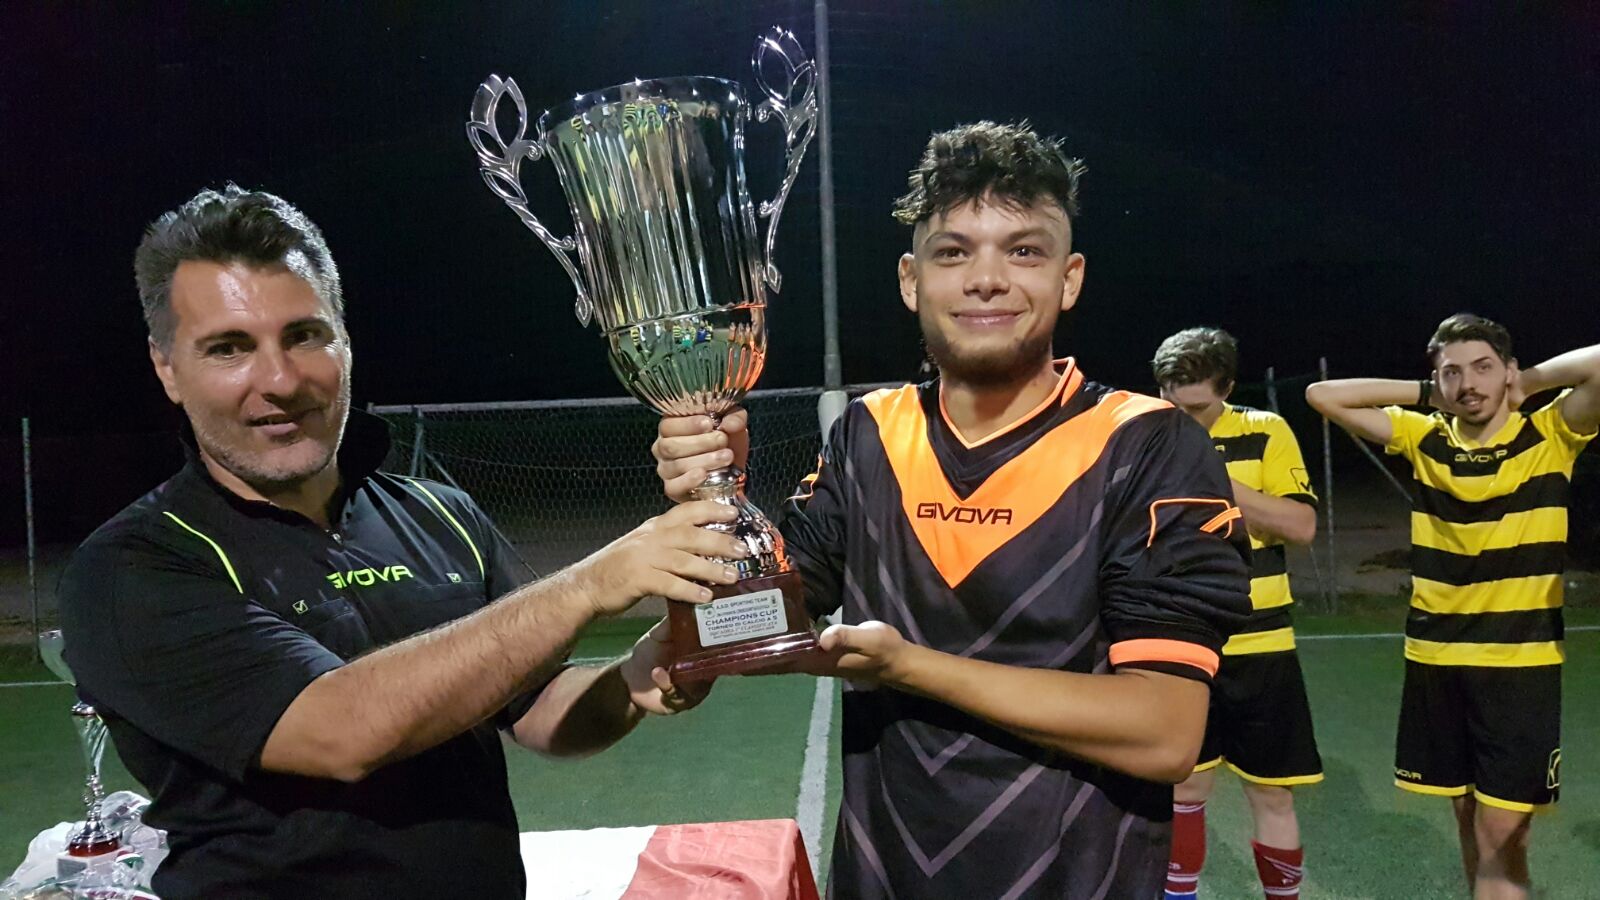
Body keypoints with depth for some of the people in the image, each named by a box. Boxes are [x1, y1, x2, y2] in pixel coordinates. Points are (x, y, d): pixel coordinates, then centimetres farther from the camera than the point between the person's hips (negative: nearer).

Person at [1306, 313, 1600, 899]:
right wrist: (1425, 394, 2)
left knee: (1500, 838, -4)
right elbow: (1323, 395, 1)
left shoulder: (1549, 434, -6)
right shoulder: (1423, 439, 2)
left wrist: (1528, 383, -7)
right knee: (1467, 813, 17)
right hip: (1435, 658, 4)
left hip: (1521, 663, -3)